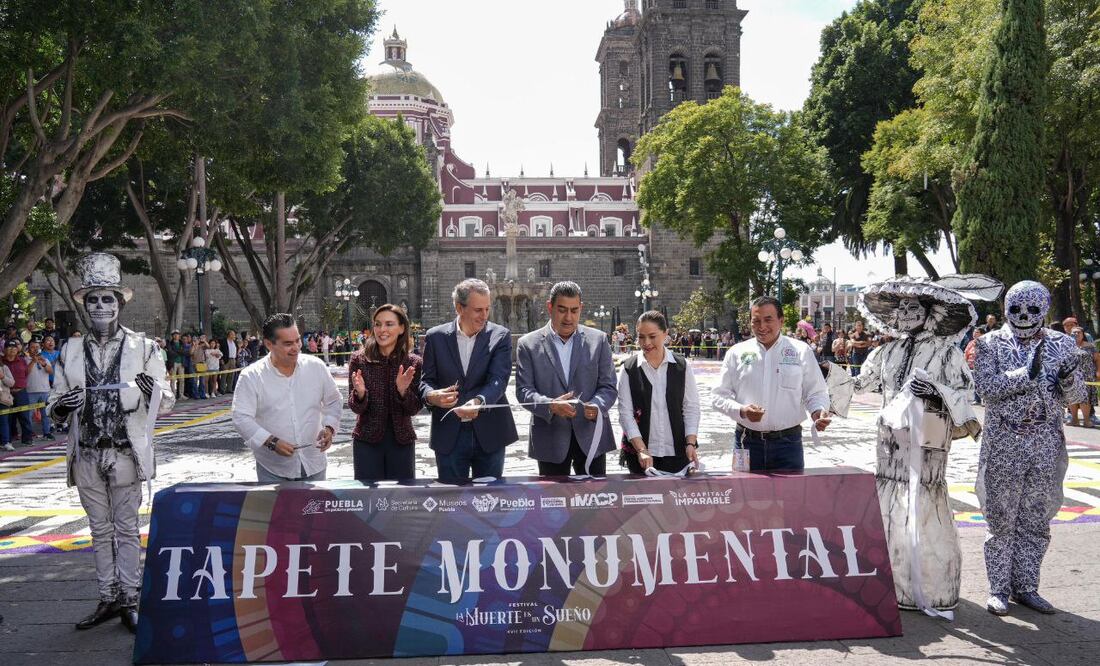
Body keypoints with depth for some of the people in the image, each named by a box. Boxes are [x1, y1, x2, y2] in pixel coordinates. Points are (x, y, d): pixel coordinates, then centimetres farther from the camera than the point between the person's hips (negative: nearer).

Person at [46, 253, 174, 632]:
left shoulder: (142, 347, -1)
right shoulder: (71, 351, 6)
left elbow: (166, 404, 0)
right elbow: (54, 405, 10)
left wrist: (154, 390, -22)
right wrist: (60, 408, -14)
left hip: (126, 454, -3)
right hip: (87, 456, 3)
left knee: (127, 530, 4)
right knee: (100, 530, 13)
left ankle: (129, 601, 14)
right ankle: (108, 600, 23)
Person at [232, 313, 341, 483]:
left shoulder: (316, 366, 1)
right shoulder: (251, 376, -8)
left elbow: (333, 401, 11)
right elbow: (241, 418, -12)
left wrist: (329, 428, -6)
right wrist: (272, 442, -22)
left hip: (313, 465, 3)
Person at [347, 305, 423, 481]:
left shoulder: (414, 363, -4)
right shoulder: (359, 360, -6)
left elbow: (415, 409, -4)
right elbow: (355, 407, -5)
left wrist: (403, 391, -23)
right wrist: (360, 394, -26)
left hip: (402, 440, 1)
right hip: (367, 440, -1)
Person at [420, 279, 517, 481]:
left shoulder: (500, 336, 0)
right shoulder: (436, 337, 3)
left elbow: (498, 379, -12)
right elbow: (427, 380, 4)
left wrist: (478, 401, -33)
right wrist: (431, 395, -21)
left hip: (489, 434, 0)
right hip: (449, 435, 0)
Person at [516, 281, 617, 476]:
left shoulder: (598, 340, 6)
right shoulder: (529, 344, 3)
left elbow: (609, 387, 4)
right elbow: (523, 391, -3)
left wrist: (596, 405, -18)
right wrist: (550, 405, -23)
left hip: (591, 435, 1)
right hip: (550, 440, -1)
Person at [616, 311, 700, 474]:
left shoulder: (682, 366, 4)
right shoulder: (628, 369, 1)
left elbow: (691, 408, 4)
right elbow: (625, 413, -4)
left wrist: (691, 444, -8)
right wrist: (641, 450, -13)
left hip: (677, 452, 1)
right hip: (638, 452, -1)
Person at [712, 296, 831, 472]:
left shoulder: (801, 351, 5)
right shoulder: (737, 353, 6)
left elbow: (816, 393, 7)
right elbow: (719, 396, 5)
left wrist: (818, 411, -14)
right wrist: (741, 411, -13)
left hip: (788, 443, -1)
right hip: (746, 442, 1)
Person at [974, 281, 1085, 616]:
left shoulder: (1062, 344, 7)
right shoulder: (991, 343, 0)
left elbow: (1075, 397, 6)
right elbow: (986, 387, -14)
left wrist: (1069, 379, -16)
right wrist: (1026, 374, -25)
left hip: (1047, 442, 3)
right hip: (1003, 441, -3)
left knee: (1036, 520, 10)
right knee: (1001, 519, 3)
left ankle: (1025, 587, 21)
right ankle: (998, 588, 13)